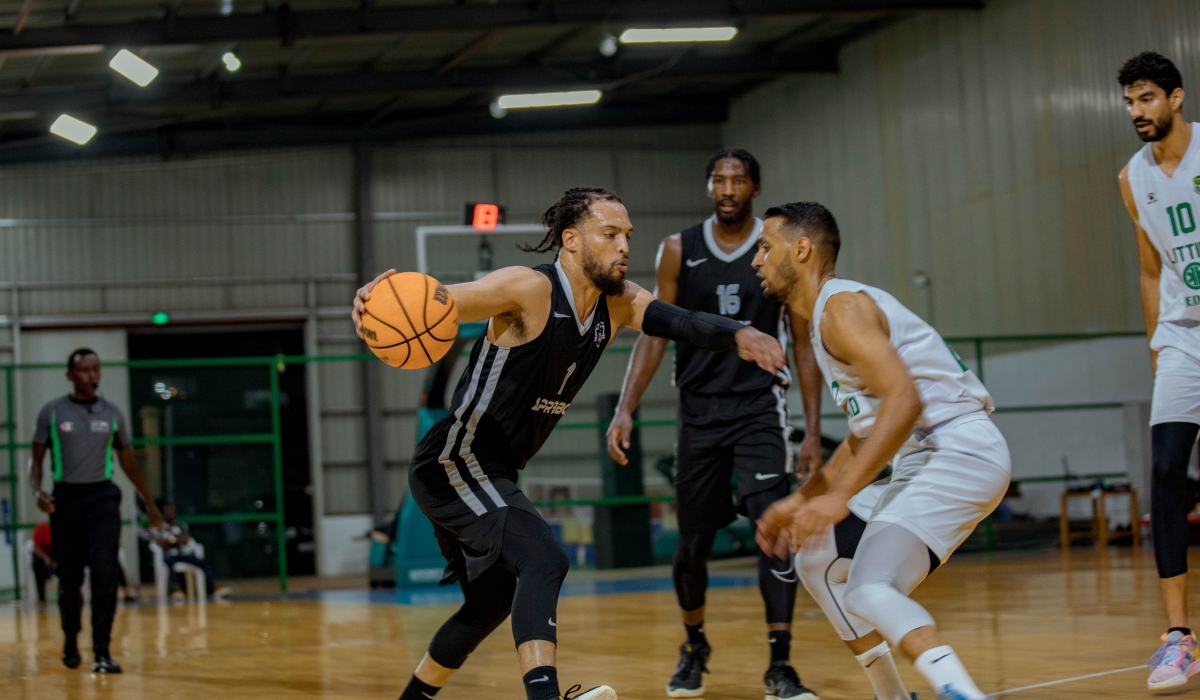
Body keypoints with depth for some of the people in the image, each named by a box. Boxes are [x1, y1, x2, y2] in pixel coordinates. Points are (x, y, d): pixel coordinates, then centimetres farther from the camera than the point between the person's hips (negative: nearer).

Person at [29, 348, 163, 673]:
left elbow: (128, 462, 17)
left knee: (105, 572, -13)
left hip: (101, 496, 0)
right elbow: (37, 460, 5)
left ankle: (101, 652, -13)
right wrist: (38, 491, -15)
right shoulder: (52, 412, 2)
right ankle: (70, 641, 31)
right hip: (65, 497, 0)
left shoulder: (112, 413, 7)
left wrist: (149, 503, 19)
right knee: (69, 578, 7)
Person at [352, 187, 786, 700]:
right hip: (452, 465, -10)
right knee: (543, 561, -29)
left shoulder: (618, 303, 2)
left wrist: (739, 335, -34)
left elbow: (681, 322, -14)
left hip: (492, 475, 10)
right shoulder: (529, 289, -19)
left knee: (492, 603, 23)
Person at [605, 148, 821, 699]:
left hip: (760, 409, -2)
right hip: (699, 411, 2)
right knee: (692, 544, 9)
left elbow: (804, 344, 1)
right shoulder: (679, 250, 2)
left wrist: (813, 431, -4)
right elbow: (655, 333, 3)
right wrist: (625, 410, -8)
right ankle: (694, 648, 35)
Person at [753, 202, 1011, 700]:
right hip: (925, 459, 11)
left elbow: (904, 400, -25)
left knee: (868, 592, -23)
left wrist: (840, 496, -28)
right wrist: (800, 501, 25)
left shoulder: (842, 307, -11)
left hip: (959, 451, -11)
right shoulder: (826, 316, 21)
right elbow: (866, 434, 28)